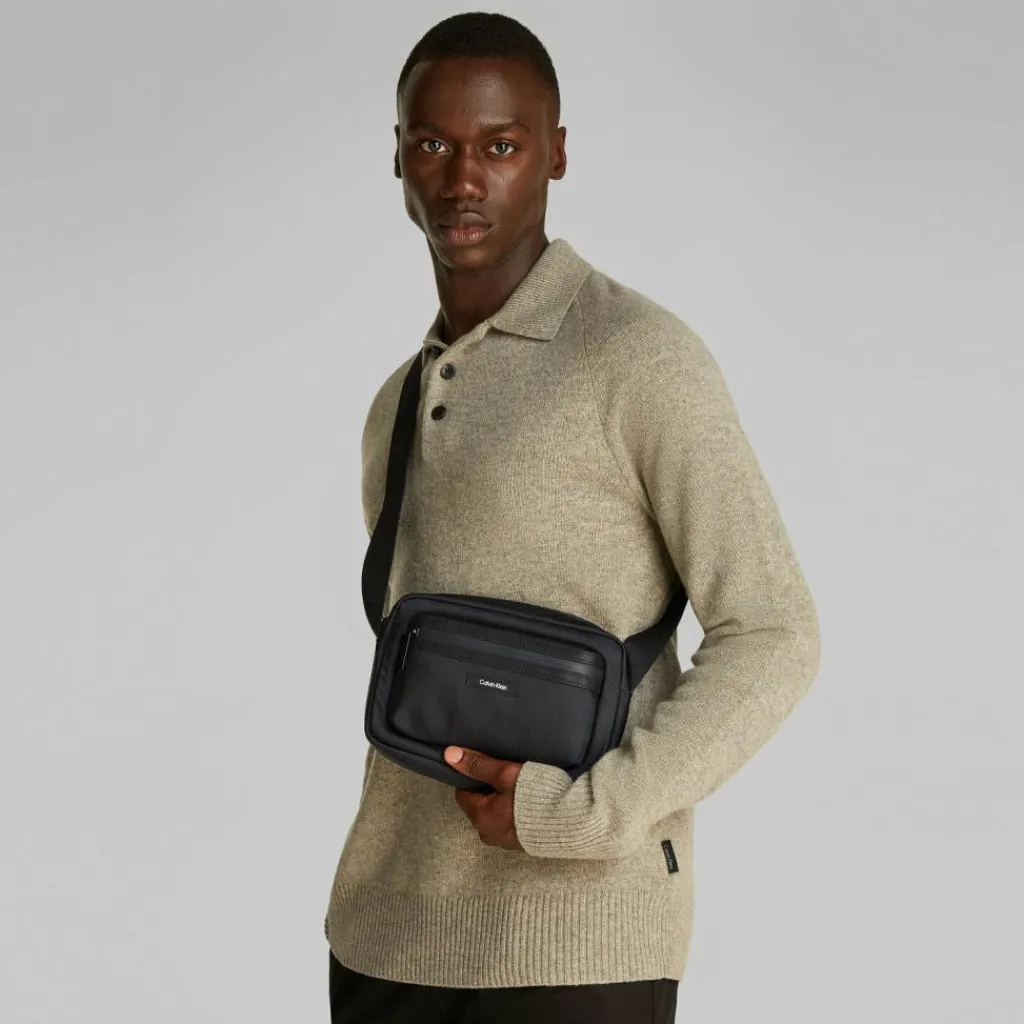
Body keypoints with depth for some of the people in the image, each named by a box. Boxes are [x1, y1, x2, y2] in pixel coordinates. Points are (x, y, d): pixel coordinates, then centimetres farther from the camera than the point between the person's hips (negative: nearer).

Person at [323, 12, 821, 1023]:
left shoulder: (642, 354, -8)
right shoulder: (403, 408, 14)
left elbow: (770, 640, -11)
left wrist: (592, 814, -19)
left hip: (577, 927, -6)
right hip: (389, 931, 7)